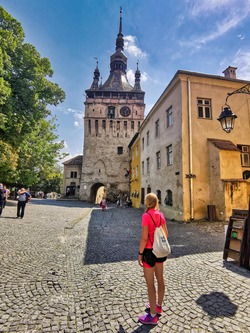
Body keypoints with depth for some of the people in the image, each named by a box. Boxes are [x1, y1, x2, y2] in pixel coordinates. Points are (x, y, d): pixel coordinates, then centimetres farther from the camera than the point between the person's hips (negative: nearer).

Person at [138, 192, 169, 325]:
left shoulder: (146, 216, -20)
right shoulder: (161, 215, -1)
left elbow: (144, 237, -21)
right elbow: (166, 234, 5)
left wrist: (140, 253, -11)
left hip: (150, 251, -7)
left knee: (150, 283, 8)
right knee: (160, 279, 22)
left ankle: (153, 315, 21)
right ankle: (158, 306, 42)